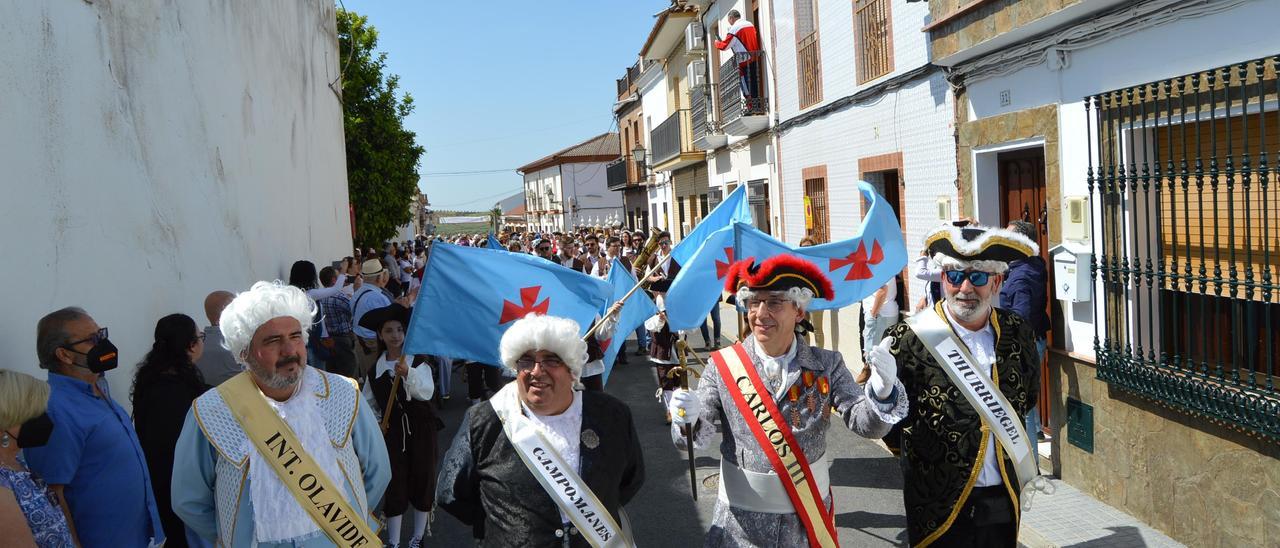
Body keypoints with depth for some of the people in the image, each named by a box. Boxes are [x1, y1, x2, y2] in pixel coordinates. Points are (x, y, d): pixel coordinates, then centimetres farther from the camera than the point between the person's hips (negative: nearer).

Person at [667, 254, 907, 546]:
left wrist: (881, 391, -33)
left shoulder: (826, 365, -6)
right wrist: (689, 420, -31)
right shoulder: (724, 366, -9)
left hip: (811, 507, 1)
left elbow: (866, 423, -13)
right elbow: (694, 438, -8)